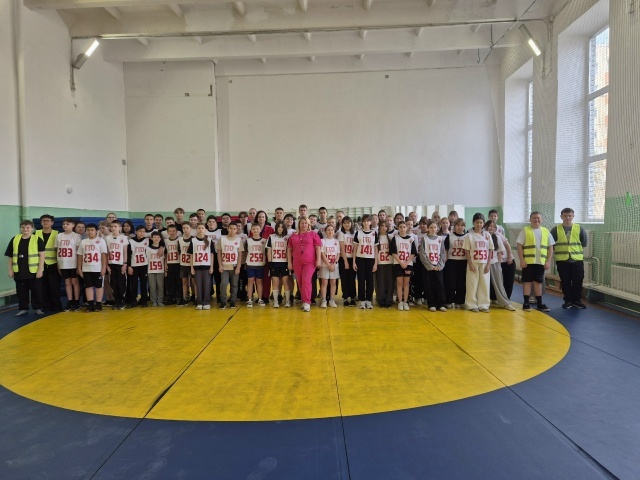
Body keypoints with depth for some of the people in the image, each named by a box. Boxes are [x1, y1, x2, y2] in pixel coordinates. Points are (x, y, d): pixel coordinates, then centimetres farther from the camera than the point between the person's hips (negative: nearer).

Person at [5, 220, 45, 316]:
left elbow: (42, 255, -6)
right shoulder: (15, 239, 7)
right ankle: (23, 309, 21)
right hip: (19, 271, 4)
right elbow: (10, 256, 12)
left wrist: (40, 269, -11)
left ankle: (38, 308, 15)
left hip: (34, 271, -4)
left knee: (36, 291, 4)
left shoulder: (37, 239, -4)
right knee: (21, 291, 10)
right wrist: (10, 269, 8)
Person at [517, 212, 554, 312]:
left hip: (541, 262, 3)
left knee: (538, 282, 10)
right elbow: (519, 246, -5)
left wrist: (548, 261, 1)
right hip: (528, 261, -3)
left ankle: (540, 303, 17)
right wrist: (522, 260, -11)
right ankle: (526, 303, 8)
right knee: (527, 281, 2)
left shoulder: (546, 231, 8)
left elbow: (550, 247, 9)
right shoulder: (525, 230, -2)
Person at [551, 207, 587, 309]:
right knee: (565, 282, 5)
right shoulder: (555, 230, -1)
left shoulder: (579, 229, 2)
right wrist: (557, 253, 2)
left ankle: (576, 300, 17)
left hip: (577, 260, 1)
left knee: (577, 281, 3)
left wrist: (579, 253, 6)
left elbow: (584, 243, 10)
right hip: (562, 260, -1)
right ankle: (568, 300, 16)